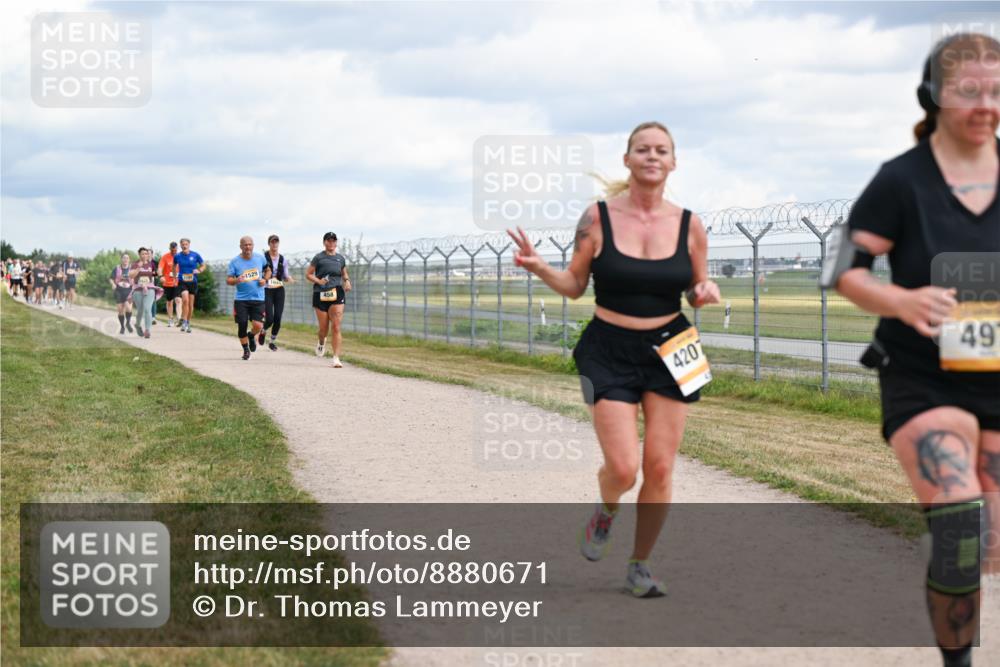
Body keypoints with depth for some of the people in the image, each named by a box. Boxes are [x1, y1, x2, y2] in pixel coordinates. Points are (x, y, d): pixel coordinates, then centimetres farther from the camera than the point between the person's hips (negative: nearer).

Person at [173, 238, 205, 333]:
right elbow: (174, 266, 20)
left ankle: (188, 323, 24)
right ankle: (183, 321, -14)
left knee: (191, 304, 8)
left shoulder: (195, 255, -3)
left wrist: (199, 270, -8)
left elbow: (203, 265, 11)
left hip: (193, 282, 1)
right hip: (182, 282, -1)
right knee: (185, 299, -24)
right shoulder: (177, 256, 0)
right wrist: (175, 276, 12)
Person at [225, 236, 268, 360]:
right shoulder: (234, 261, -4)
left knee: (258, 325, -12)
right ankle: (246, 349, 22)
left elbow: (268, 270, 20)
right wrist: (236, 280, -26)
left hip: (258, 299, 1)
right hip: (241, 299, -1)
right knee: (242, 325, -2)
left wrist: (264, 279, -1)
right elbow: (228, 280, -4)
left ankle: (251, 336, 24)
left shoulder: (260, 258, 3)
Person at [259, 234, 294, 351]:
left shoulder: (282, 258, 8)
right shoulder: (263, 257, -5)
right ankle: (263, 331, 24)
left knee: (278, 318, -2)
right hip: (267, 290, -4)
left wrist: (289, 279, -9)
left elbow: (286, 276, 13)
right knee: (269, 319, -11)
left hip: (279, 290, 4)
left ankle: (273, 341, 16)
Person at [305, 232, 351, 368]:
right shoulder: (319, 257, 2)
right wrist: (318, 281, -13)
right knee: (324, 328, 5)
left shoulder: (340, 258, 12)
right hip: (320, 295, -1)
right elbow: (308, 274, 4)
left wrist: (347, 281, 5)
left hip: (337, 294, 1)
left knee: (336, 327, -11)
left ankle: (336, 358, -12)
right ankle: (321, 342, 42)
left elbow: (344, 274, 26)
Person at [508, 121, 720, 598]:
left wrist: (705, 293, -12)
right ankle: (605, 514, 26)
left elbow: (697, 292, 11)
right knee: (622, 469, -11)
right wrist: (539, 268, -16)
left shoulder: (688, 226, 0)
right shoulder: (598, 218, -5)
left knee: (659, 470, 0)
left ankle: (640, 566, 19)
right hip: (610, 352, -2)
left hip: (668, 349, 2)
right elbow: (575, 286, 3)